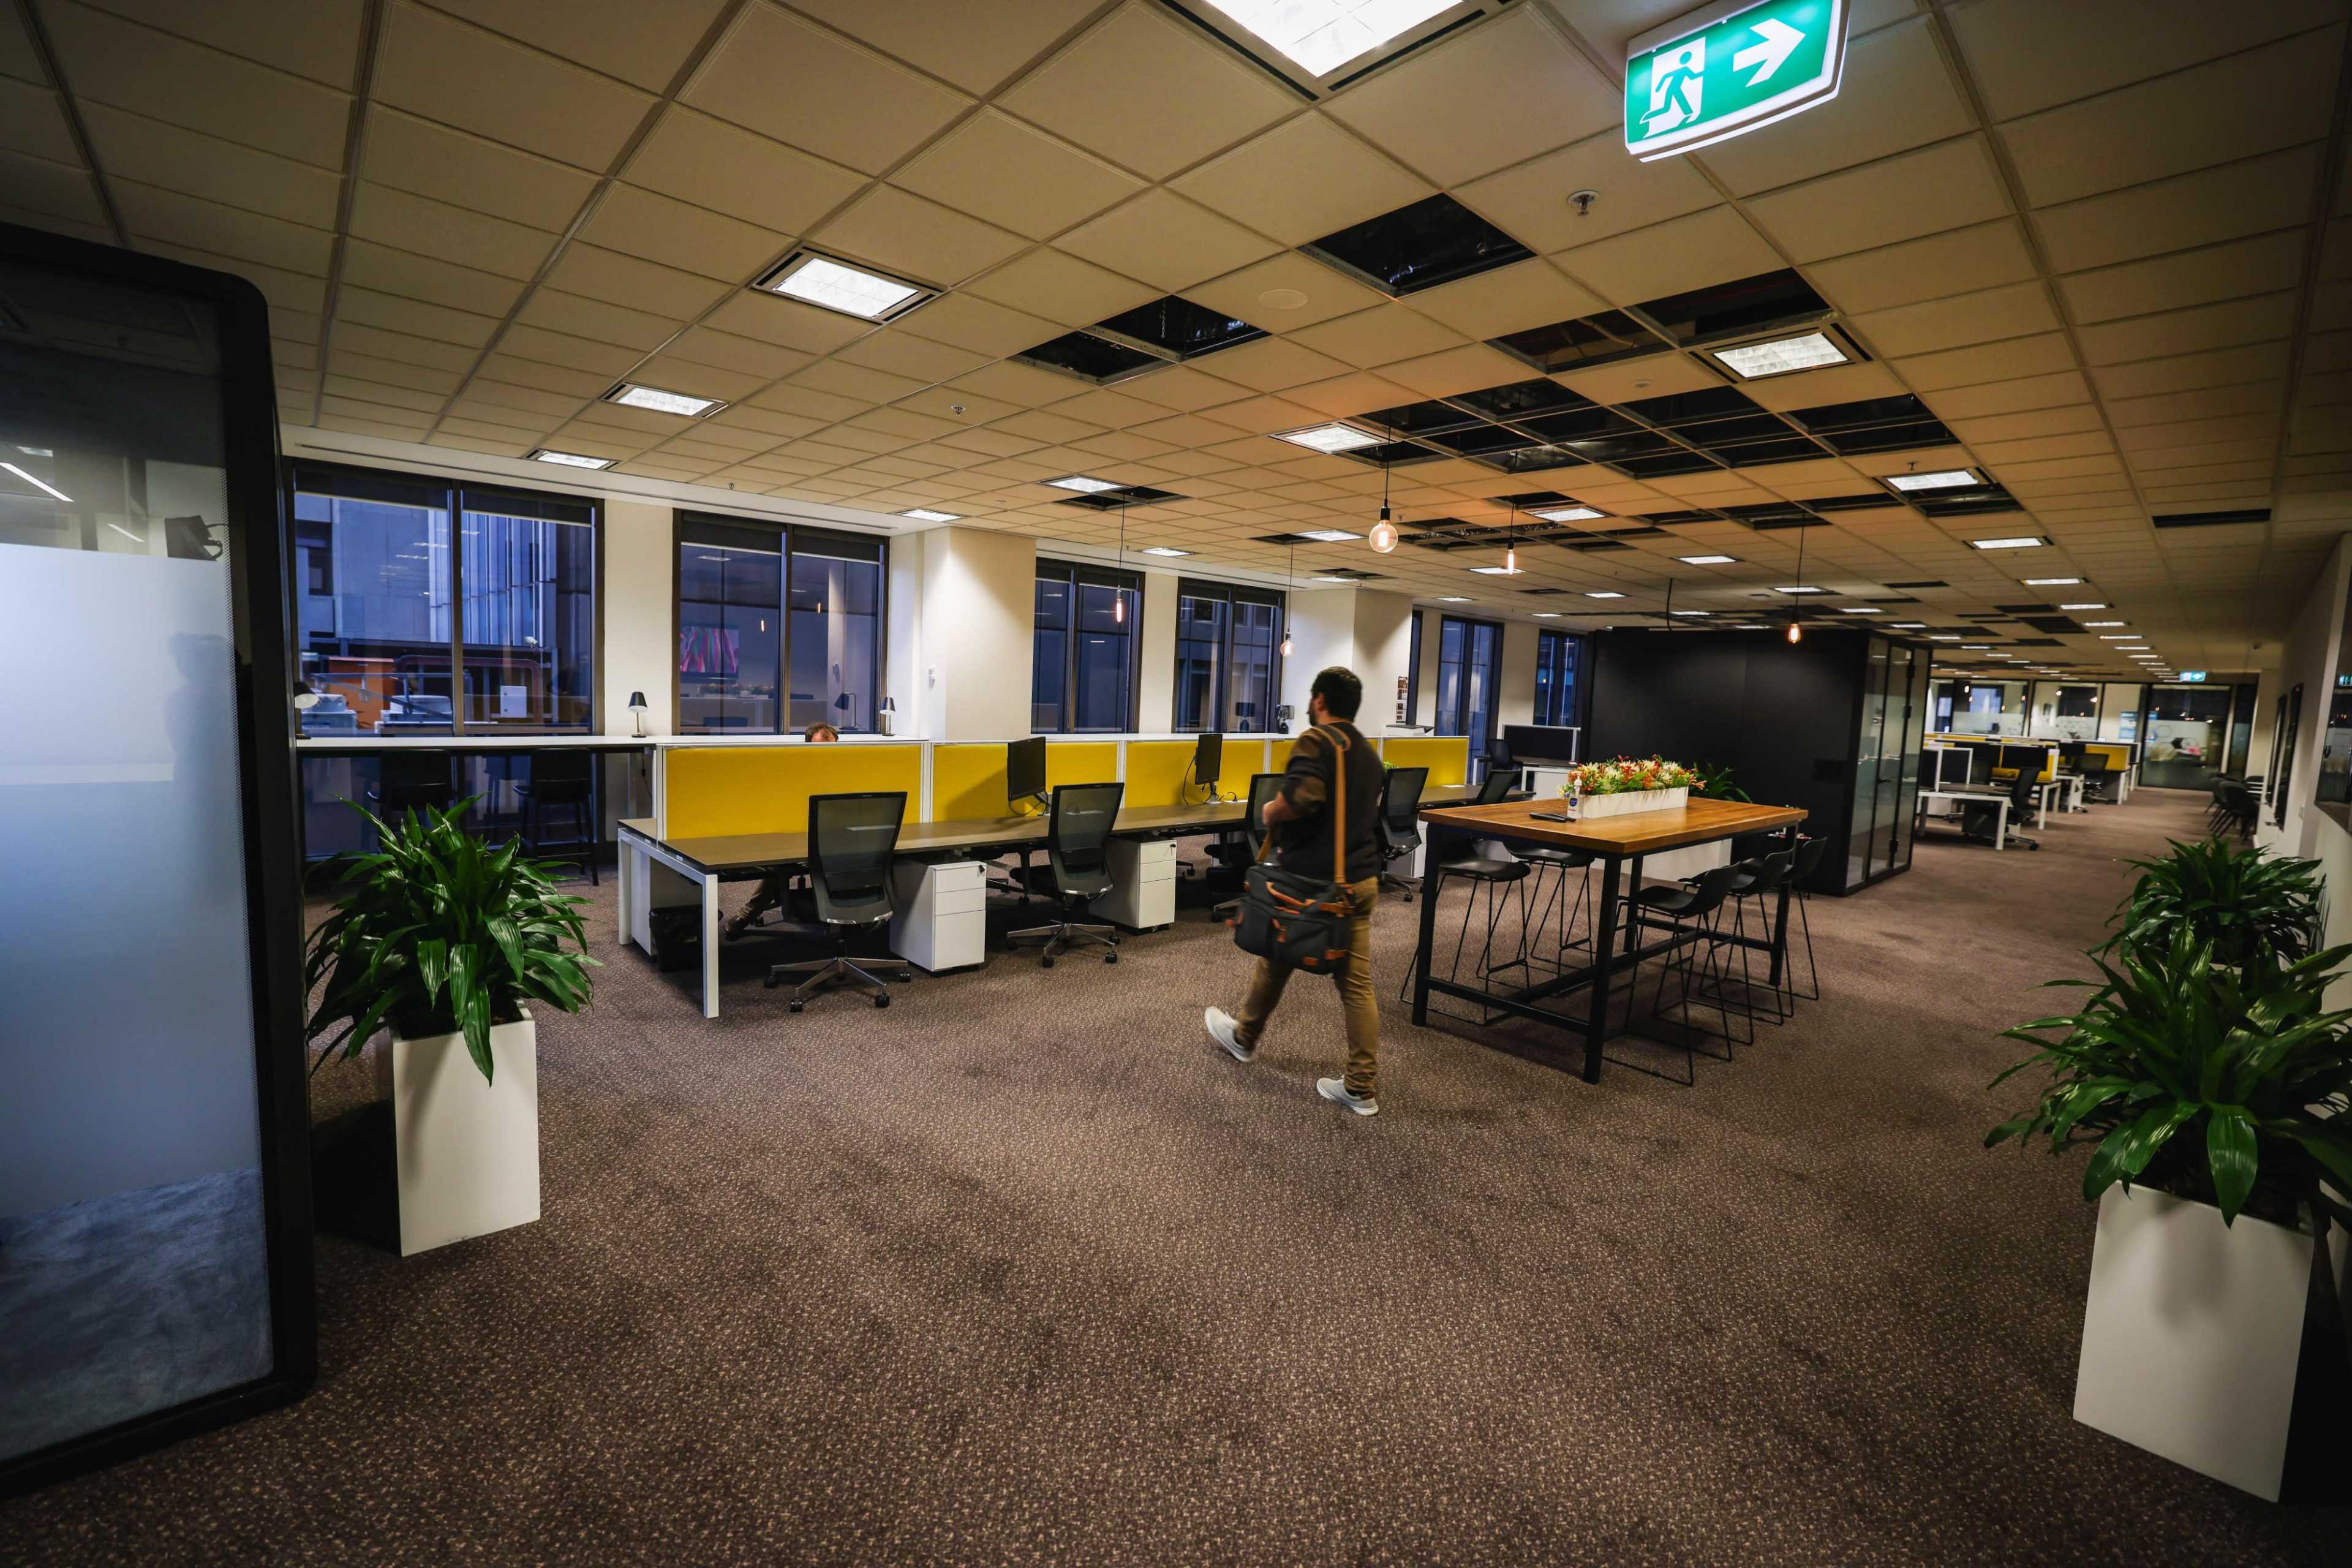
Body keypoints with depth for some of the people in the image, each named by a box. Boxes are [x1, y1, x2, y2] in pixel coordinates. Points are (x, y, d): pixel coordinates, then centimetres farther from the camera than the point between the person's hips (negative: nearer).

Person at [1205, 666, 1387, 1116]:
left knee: (1275, 960, 16)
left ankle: (1244, 1037, 38)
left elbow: (1302, 797, -31)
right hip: (1361, 878, 7)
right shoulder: (1369, 753, 15)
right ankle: (1362, 1089, 9)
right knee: (1357, 984, 6)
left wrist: (1271, 813, -10)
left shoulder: (1315, 741, -13)